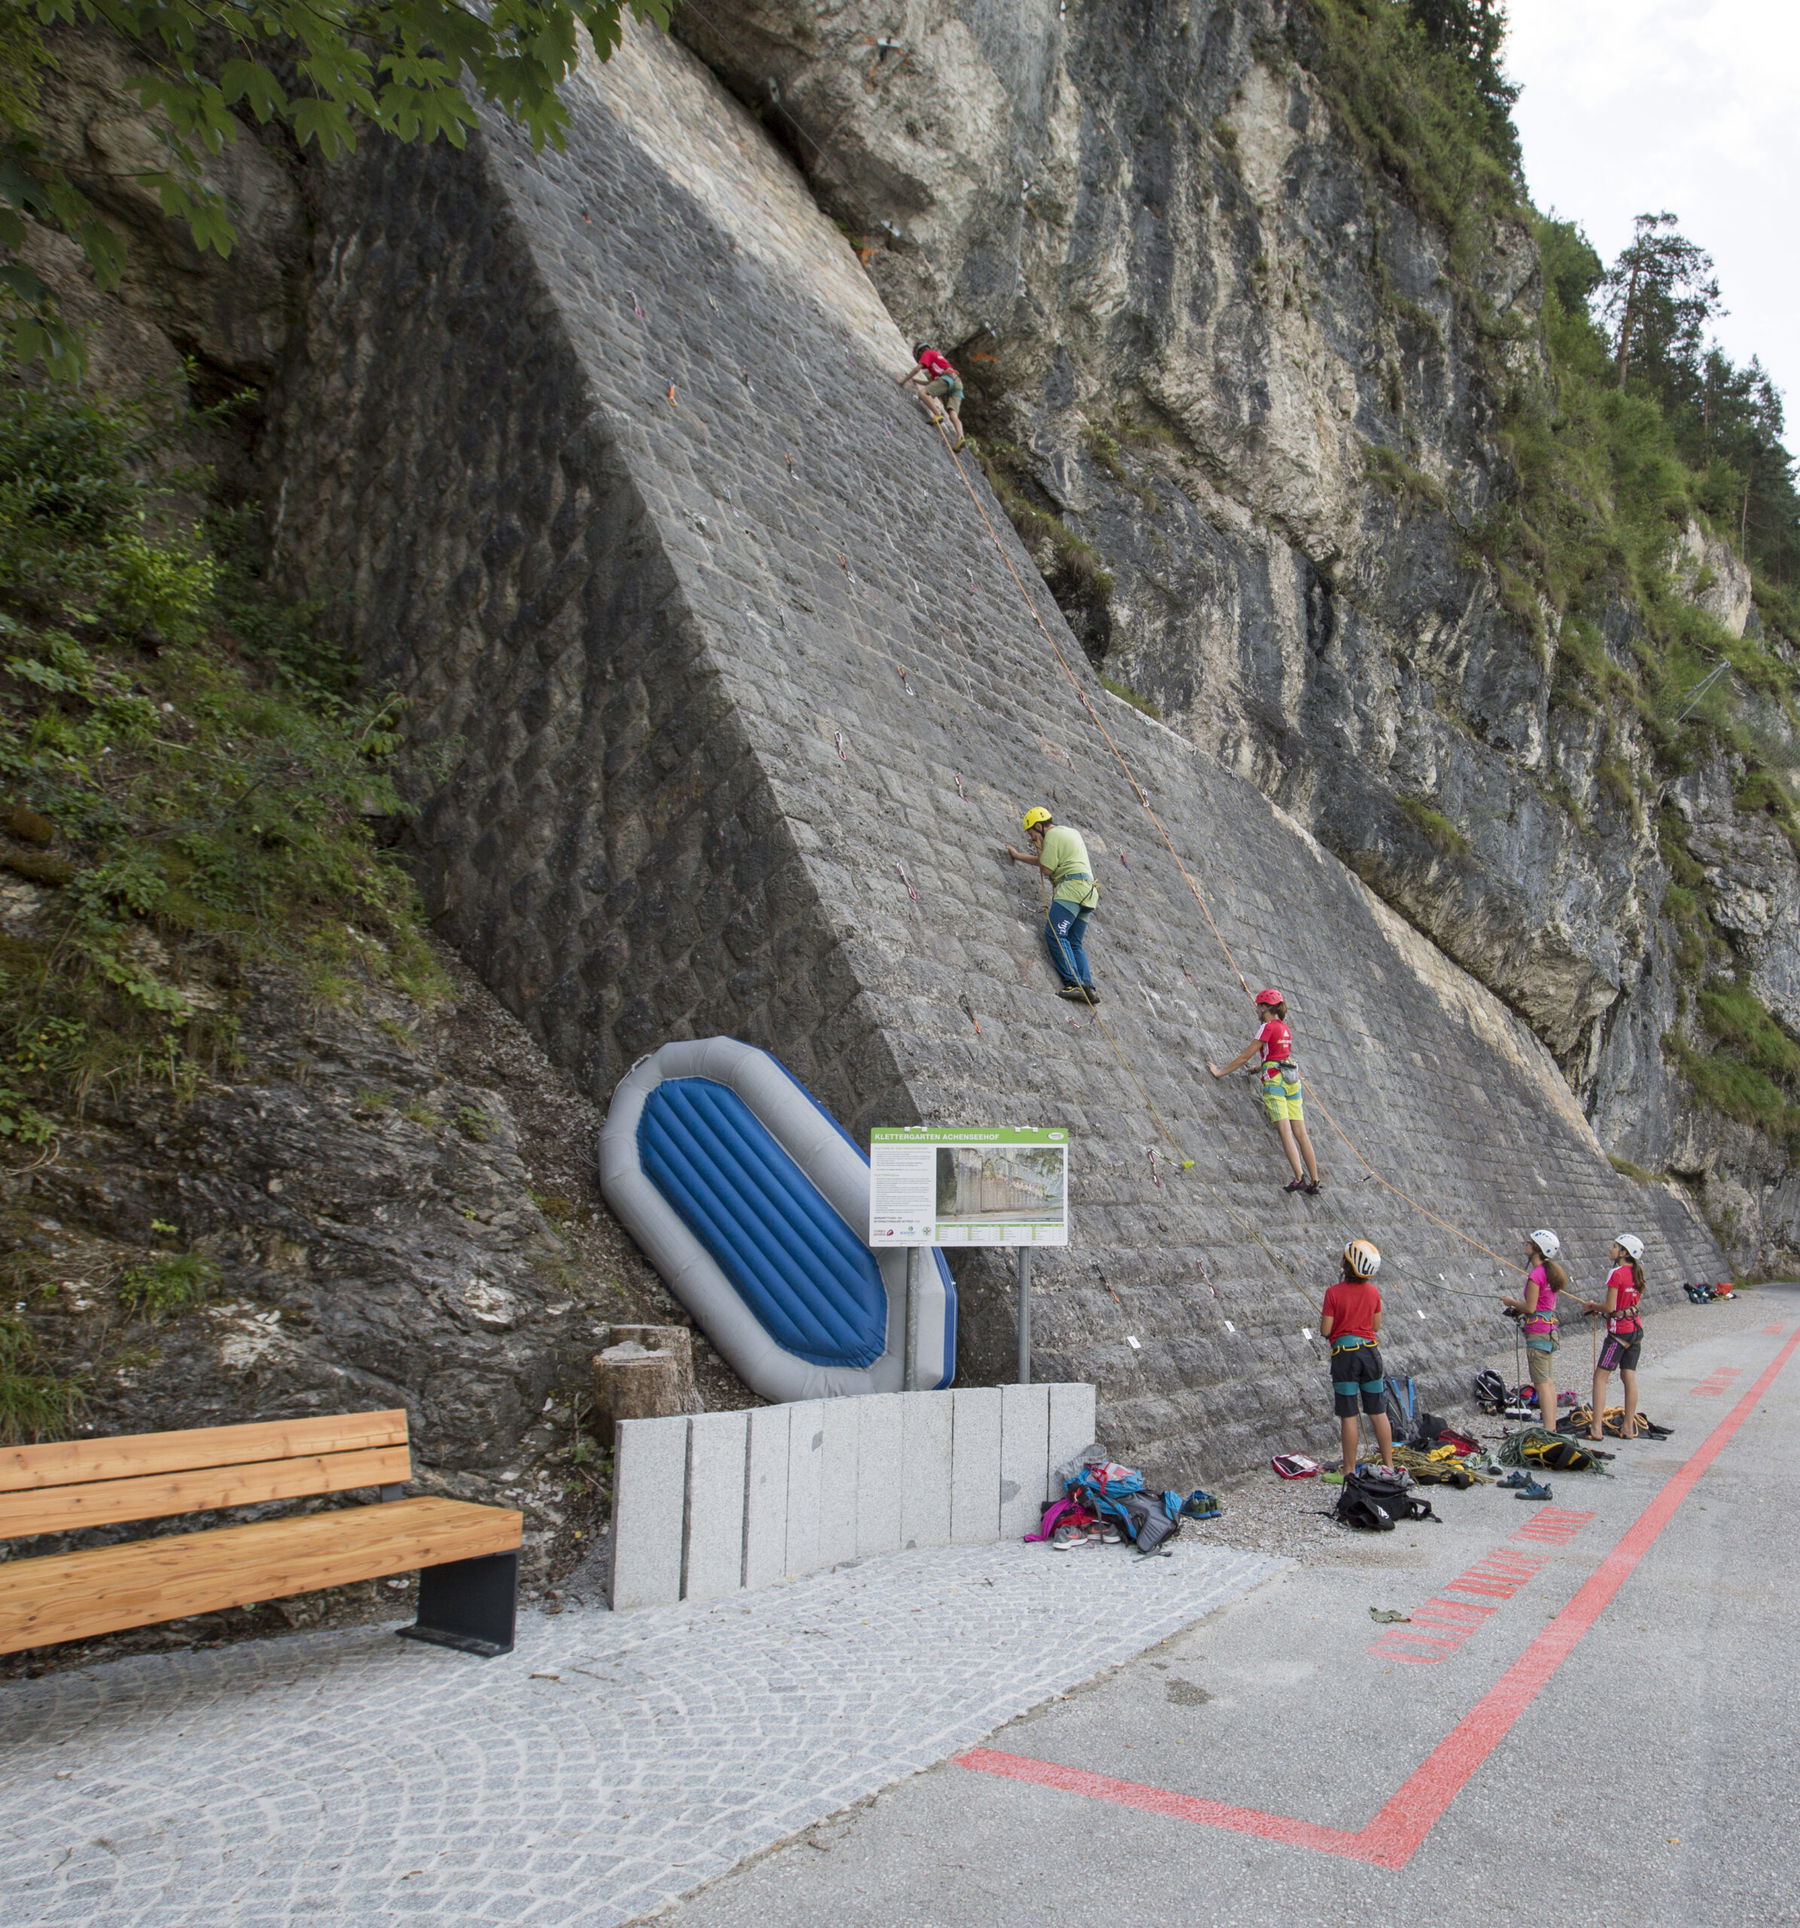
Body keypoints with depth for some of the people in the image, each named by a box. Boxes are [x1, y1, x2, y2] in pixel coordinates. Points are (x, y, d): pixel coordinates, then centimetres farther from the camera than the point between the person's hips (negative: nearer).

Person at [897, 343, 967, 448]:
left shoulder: (927, 353, 14)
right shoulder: (938, 357, 40)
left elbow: (917, 369, 1)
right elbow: (931, 383, 42)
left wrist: (904, 380, 8)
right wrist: (914, 380, 46)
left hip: (947, 378, -8)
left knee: (923, 392, -14)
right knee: (953, 414, -10)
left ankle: (938, 414, -30)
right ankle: (960, 437, -33)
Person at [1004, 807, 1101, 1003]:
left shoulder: (1053, 834, -2)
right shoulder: (1071, 832, 28)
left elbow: (1046, 869, -6)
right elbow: (1049, 861, 38)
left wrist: (1039, 849, 11)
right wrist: (1018, 856, 45)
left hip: (1072, 887, -10)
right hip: (1088, 891, 10)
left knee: (1055, 934, -15)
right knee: (1075, 942, 7)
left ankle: (1075, 985, -26)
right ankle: (1088, 987, -7)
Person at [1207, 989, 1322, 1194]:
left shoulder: (1268, 1027, -6)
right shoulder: (1286, 1029, 17)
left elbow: (1246, 1056, -5)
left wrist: (1222, 1071, 2)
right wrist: (1262, 1067, 46)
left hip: (1274, 1079, -7)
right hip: (1292, 1079, 7)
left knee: (1285, 1130, -12)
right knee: (1300, 1132, 5)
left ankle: (1300, 1177, -22)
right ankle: (1315, 1180, 3)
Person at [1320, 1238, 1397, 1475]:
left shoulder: (1334, 1293, -14)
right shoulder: (1373, 1292, 0)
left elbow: (1325, 1330, -11)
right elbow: (1376, 1326, 9)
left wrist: (1323, 1317, 9)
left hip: (1344, 1354, -4)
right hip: (1370, 1351, 4)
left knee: (1348, 1415, 3)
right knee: (1379, 1412, 12)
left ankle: (1350, 1469, 9)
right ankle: (1389, 1465, 19)